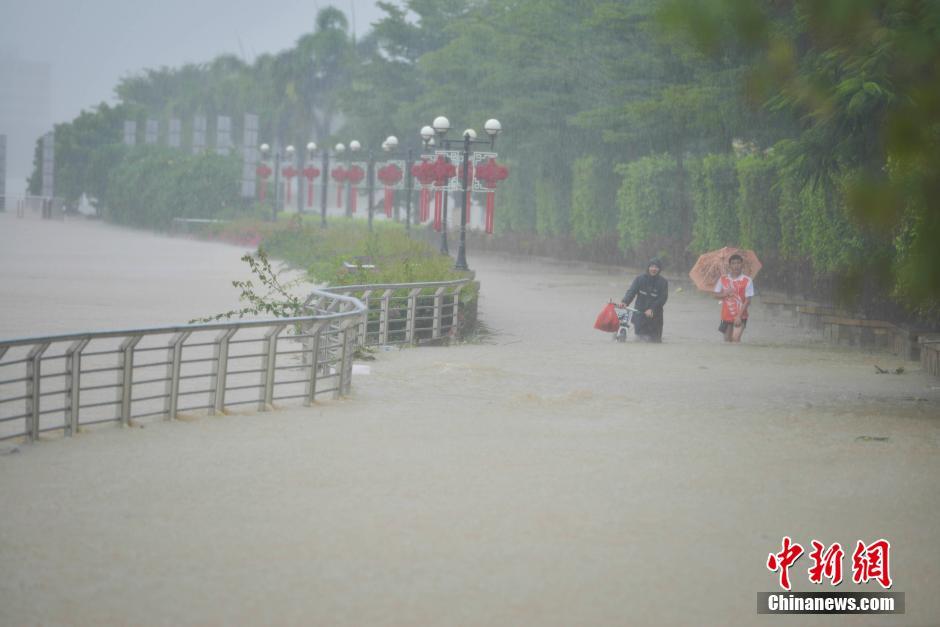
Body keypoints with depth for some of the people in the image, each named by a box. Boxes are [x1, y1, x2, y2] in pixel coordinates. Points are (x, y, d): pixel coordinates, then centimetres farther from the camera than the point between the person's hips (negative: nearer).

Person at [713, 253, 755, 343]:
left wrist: (739, 316, -17)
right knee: (727, 340, 9)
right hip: (726, 316, 3)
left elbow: (747, 300, -10)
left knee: (735, 339, -19)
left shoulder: (747, 281, -8)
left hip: (740, 317, -3)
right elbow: (716, 295, 6)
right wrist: (725, 293, -17)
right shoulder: (722, 280, 2)